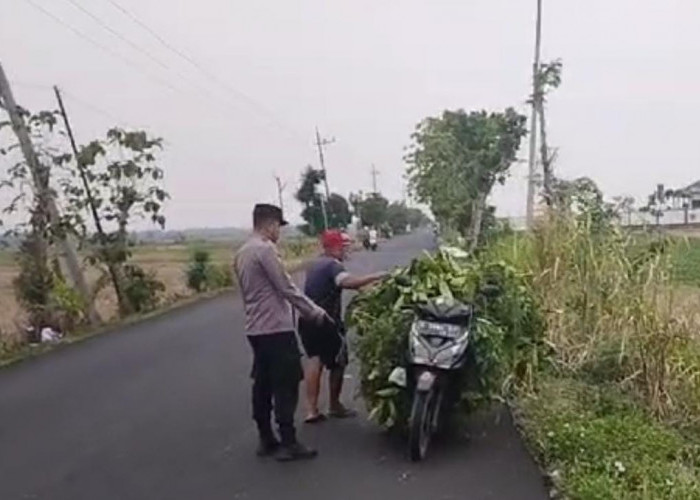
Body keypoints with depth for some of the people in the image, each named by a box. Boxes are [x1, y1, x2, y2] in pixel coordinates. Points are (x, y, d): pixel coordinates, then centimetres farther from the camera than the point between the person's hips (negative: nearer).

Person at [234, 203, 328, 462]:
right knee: (285, 386, -4)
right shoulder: (265, 249, -15)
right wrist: (315, 312, -8)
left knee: (263, 385, 12)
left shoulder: (242, 253, 14)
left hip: (256, 328, 9)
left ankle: (266, 440, 19)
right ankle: (288, 443, -1)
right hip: (276, 329, -9)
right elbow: (287, 289, -16)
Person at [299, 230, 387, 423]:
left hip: (308, 320, 8)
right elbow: (347, 282, -35)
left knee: (314, 360, 8)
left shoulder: (315, 264, 14)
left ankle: (312, 409, 0)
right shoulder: (333, 265, -15)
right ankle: (335, 406, 22)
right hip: (326, 322, -8)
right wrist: (375, 277, -32)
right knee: (337, 363, 9)